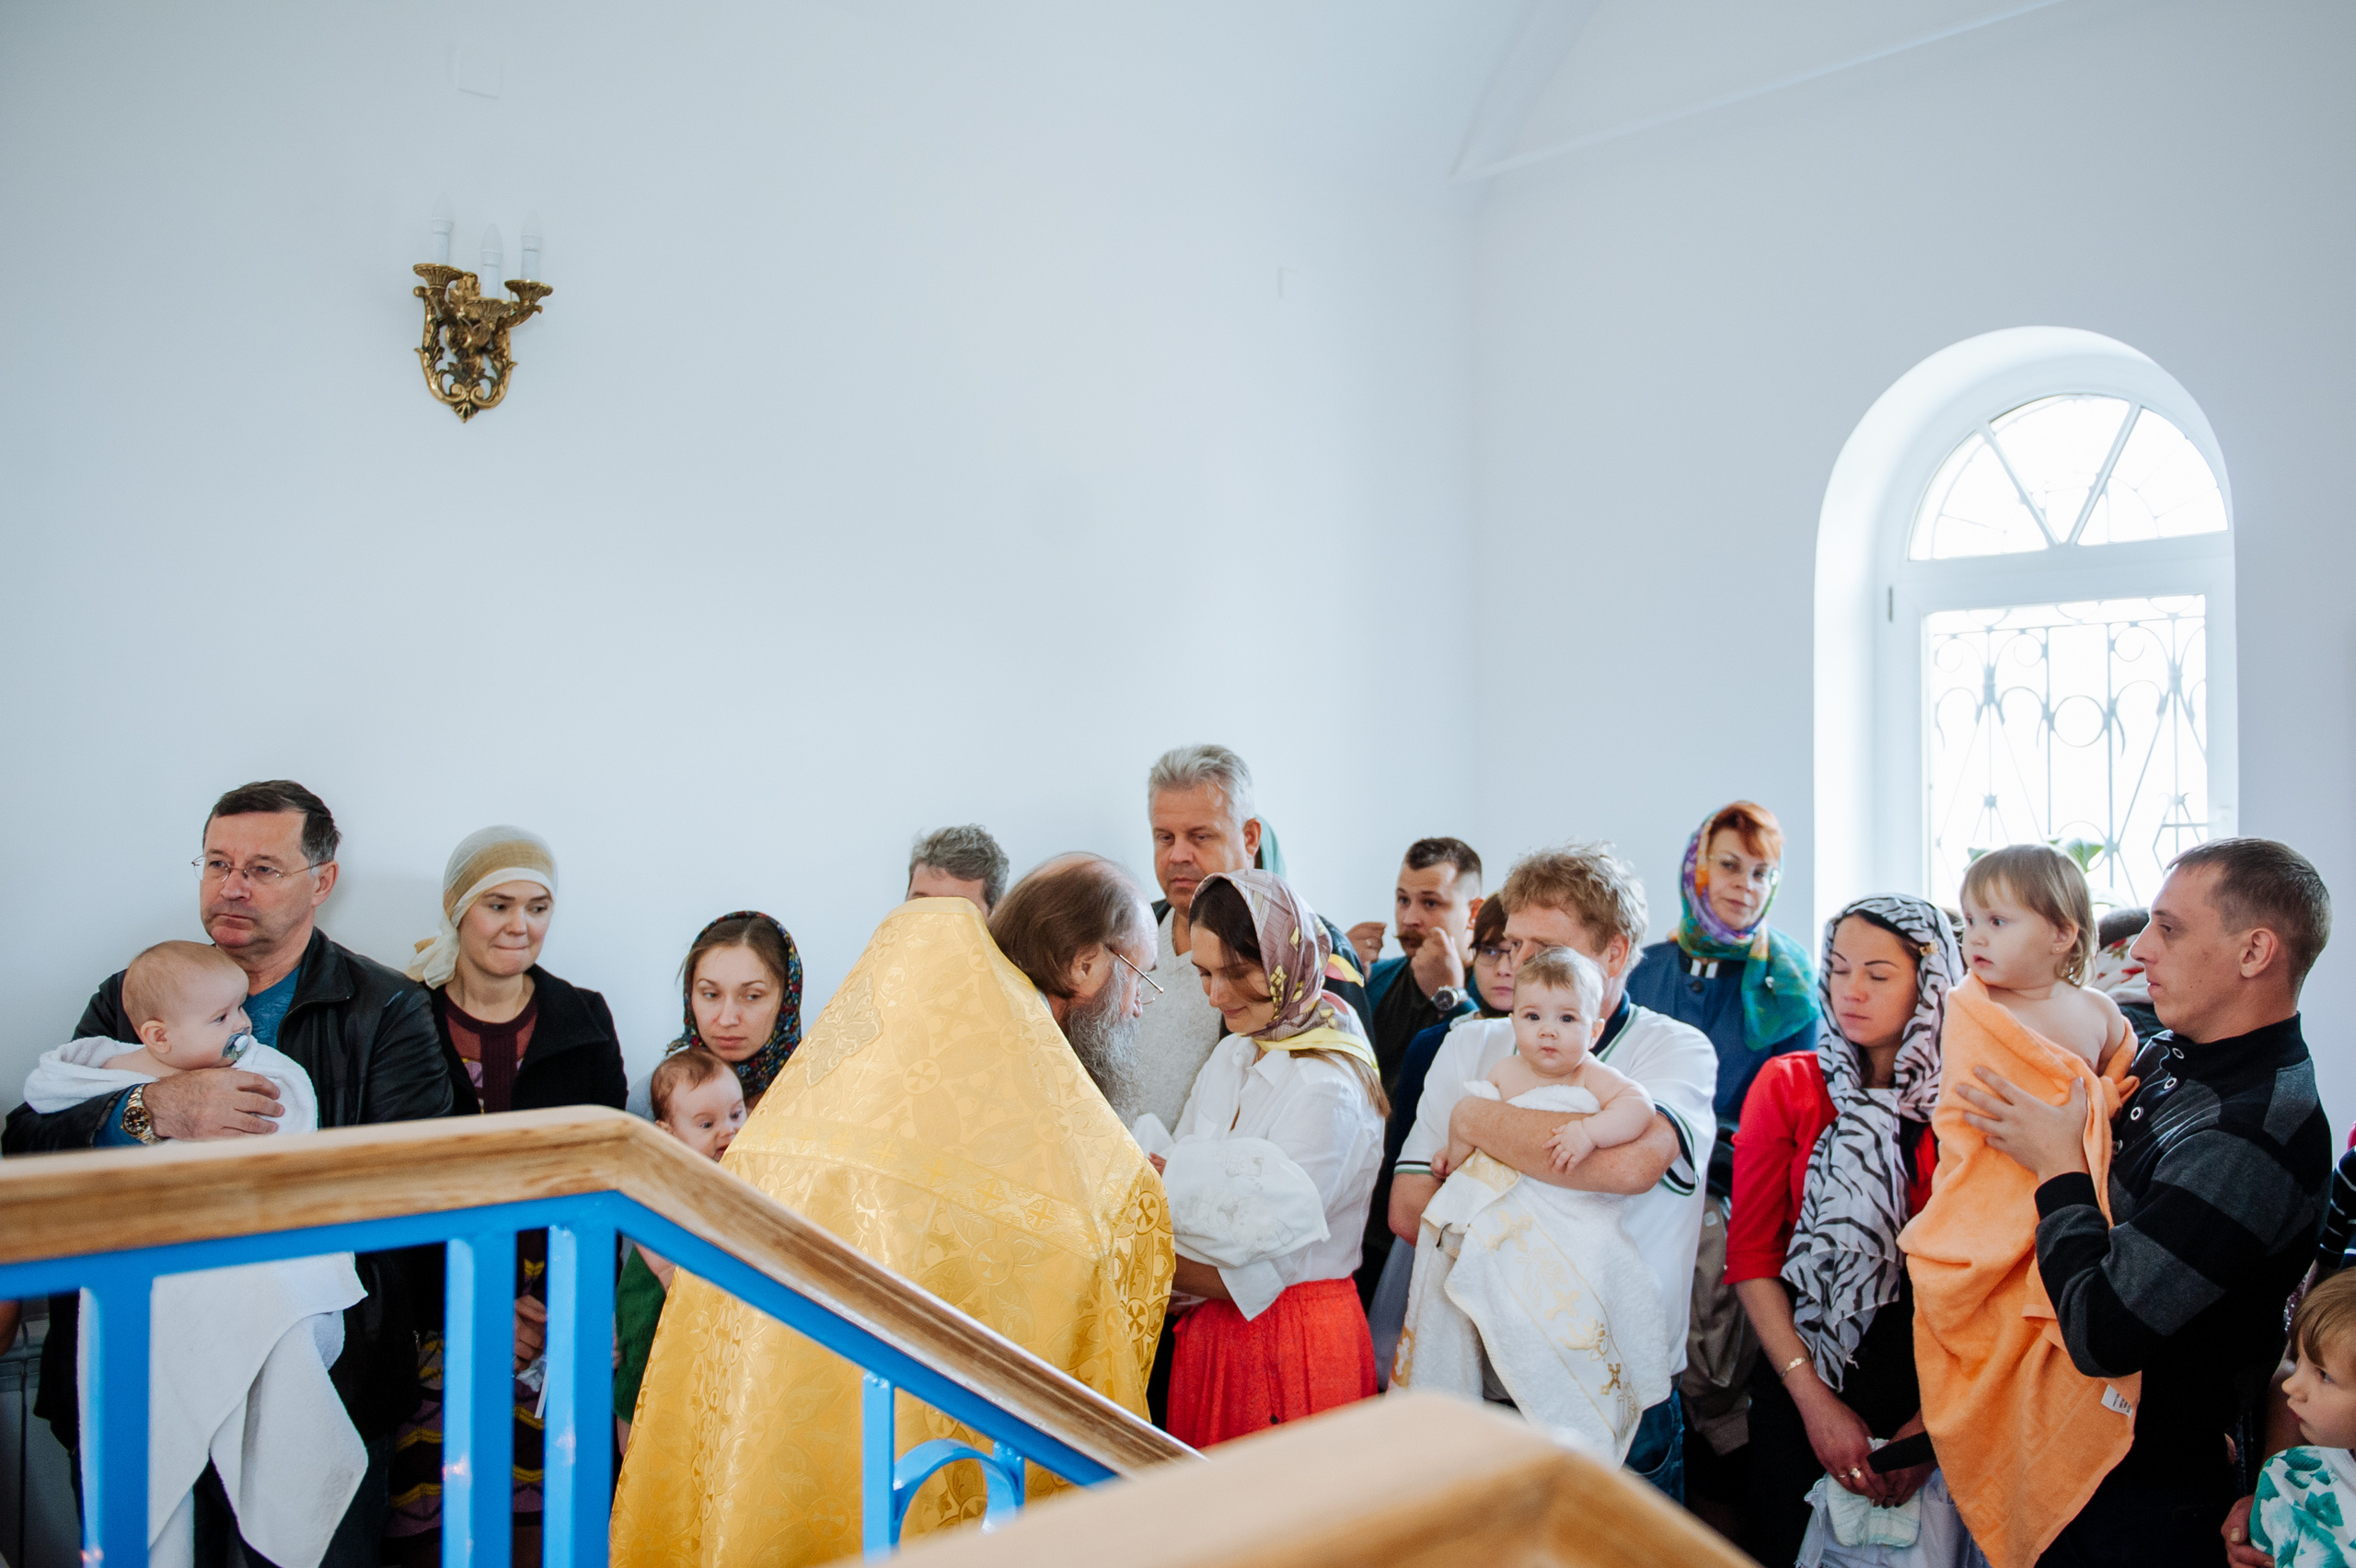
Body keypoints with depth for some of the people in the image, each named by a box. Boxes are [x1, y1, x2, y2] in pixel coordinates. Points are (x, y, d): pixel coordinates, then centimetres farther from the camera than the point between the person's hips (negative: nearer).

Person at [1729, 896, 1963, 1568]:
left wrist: (1932, 1419, -12)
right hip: (1802, 1380, 1)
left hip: (1935, 1390, 0)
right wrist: (1815, 1400, -10)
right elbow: (1750, 1252, -4)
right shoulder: (1788, 1085, -2)